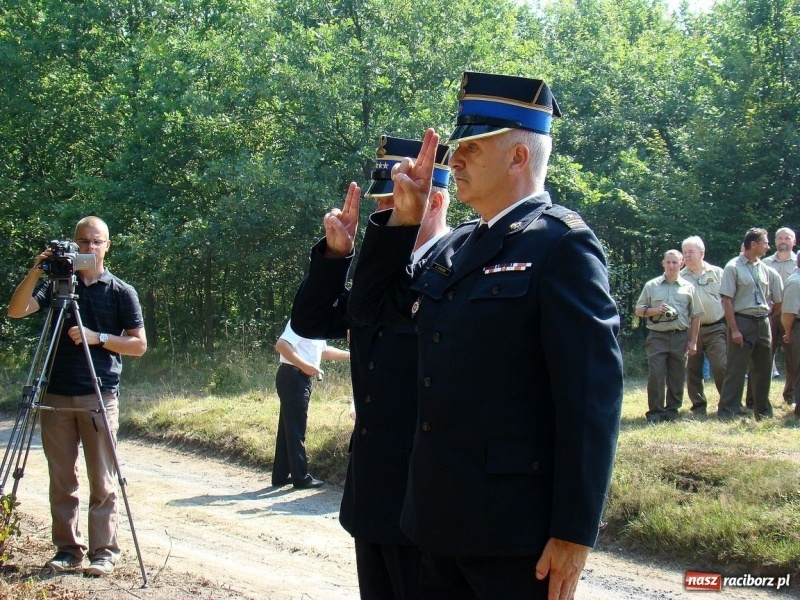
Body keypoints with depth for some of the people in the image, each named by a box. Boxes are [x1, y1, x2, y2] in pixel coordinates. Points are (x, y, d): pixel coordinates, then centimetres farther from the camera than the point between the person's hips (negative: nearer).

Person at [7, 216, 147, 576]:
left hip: (99, 396, -3)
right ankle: (68, 550, 13)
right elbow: (16, 311, -3)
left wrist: (97, 337, -12)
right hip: (56, 396, 3)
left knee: (102, 480, -2)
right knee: (61, 479, 5)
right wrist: (35, 272, -14)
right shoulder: (57, 285, 11)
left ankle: (104, 552, 3)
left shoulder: (121, 292, 5)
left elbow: (138, 344, 0)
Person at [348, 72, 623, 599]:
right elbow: (372, 308, 23)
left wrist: (574, 534, -17)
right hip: (442, 523, 7)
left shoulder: (562, 243, -10)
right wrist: (404, 216, 10)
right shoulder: (455, 247, 14)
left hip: (515, 533, -7)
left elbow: (594, 392, -15)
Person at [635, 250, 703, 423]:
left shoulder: (688, 288, 11)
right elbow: (639, 310, 10)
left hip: (680, 337, 1)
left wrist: (693, 342, 5)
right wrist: (655, 310, -10)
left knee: (677, 376, 4)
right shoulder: (651, 286, 9)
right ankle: (655, 412, -1)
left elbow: (695, 316, 11)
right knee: (655, 374, -7)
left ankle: (672, 410, 14)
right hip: (657, 337, -1)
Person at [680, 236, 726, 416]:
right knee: (693, 370, 4)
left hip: (716, 328, -1)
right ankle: (698, 406, 14)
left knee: (721, 366, -9)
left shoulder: (717, 273, 7)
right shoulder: (680, 277, 5)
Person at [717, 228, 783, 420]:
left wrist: (765, 316, 15)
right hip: (742, 322, -6)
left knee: (763, 369, 12)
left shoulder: (767, 271, 9)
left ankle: (763, 412, 22)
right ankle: (728, 413, -2)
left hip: (763, 324, 6)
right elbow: (726, 300, -12)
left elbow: (778, 303, 19)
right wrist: (734, 330, -16)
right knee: (736, 369, -6)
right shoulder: (734, 268, -7)